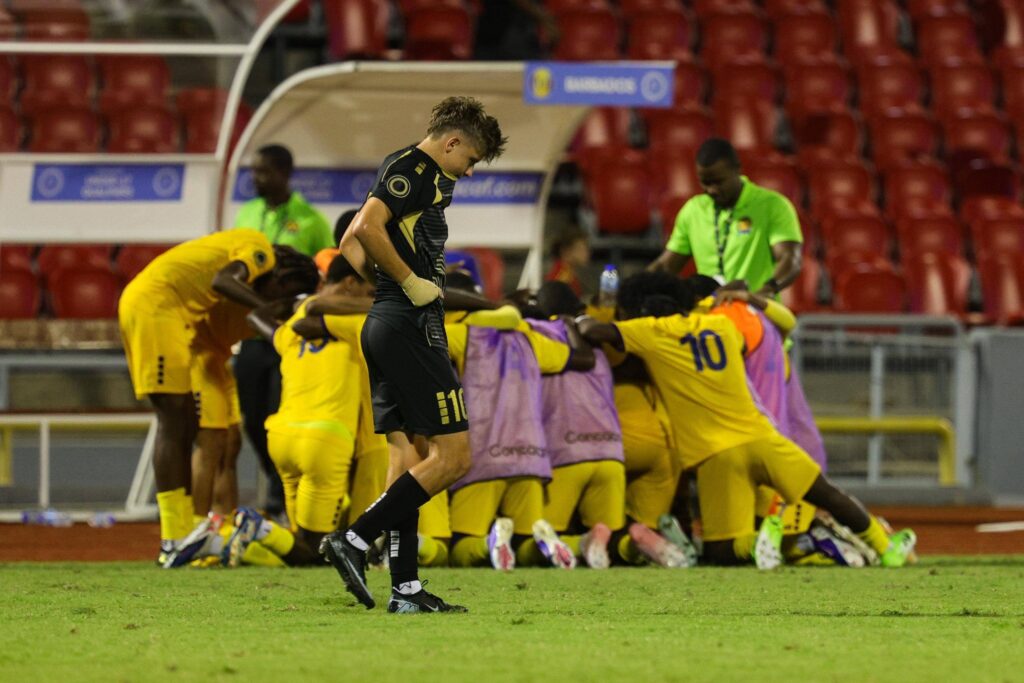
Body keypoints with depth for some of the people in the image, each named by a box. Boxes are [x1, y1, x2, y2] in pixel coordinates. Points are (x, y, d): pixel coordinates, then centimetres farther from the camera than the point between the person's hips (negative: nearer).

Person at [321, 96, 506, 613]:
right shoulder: (413, 168, -8)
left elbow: (352, 244, 27)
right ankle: (354, 541, -12)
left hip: (385, 324, 11)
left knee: (409, 458, 8)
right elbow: (367, 228, -22)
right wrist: (410, 282, -15)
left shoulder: (420, 175, 22)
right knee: (452, 456, -9)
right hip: (412, 326, -11)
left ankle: (406, 589, 4)